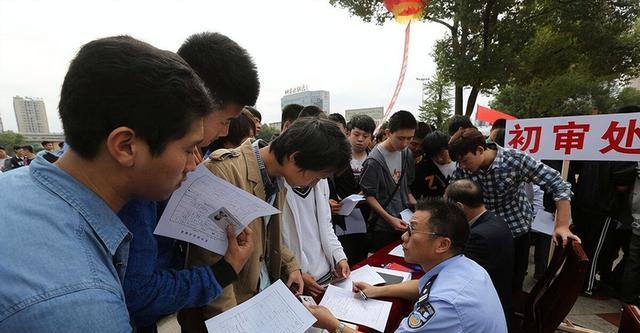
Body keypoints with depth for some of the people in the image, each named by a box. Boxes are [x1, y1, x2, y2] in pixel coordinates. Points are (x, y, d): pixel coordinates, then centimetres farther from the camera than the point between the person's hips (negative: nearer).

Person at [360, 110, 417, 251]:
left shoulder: (407, 154, 2)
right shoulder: (374, 160, -19)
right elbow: (369, 195, -13)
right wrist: (389, 218, -18)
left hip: (404, 221, 6)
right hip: (383, 226, -6)